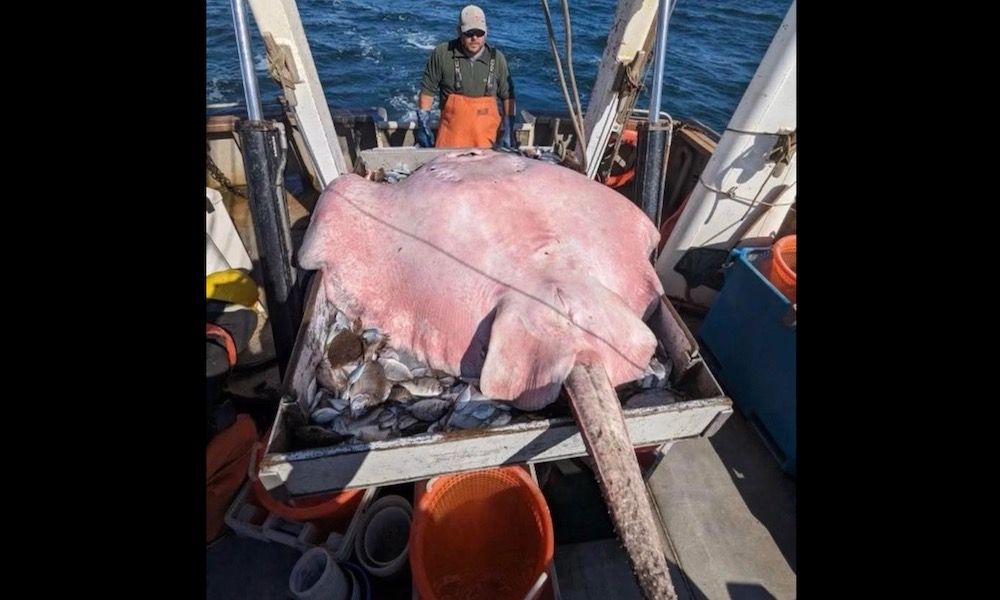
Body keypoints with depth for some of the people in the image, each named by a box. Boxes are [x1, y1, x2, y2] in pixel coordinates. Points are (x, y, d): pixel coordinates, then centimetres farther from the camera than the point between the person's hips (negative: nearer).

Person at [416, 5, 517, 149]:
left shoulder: (497, 58, 1)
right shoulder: (442, 54, -5)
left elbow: (508, 96, 8)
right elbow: (428, 90, 2)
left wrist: (509, 132, 2)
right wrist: (423, 127, -2)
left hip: (486, 135, 2)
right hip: (451, 133, -1)